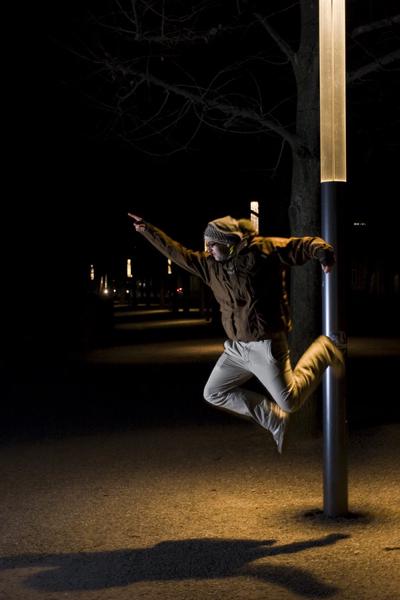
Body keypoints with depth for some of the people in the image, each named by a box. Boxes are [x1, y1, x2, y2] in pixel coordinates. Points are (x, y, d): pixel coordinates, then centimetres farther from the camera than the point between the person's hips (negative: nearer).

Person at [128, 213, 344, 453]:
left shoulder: (265, 249, -10)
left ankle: (322, 351, 17)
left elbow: (303, 245, -14)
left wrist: (322, 251, -36)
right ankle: (276, 420, 15)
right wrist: (147, 230, 15)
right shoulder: (211, 264, 7)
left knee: (289, 401, -8)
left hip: (266, 345, -7)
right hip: (236, 347, 7)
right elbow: (179, 254, 15)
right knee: (214, 393, 10)